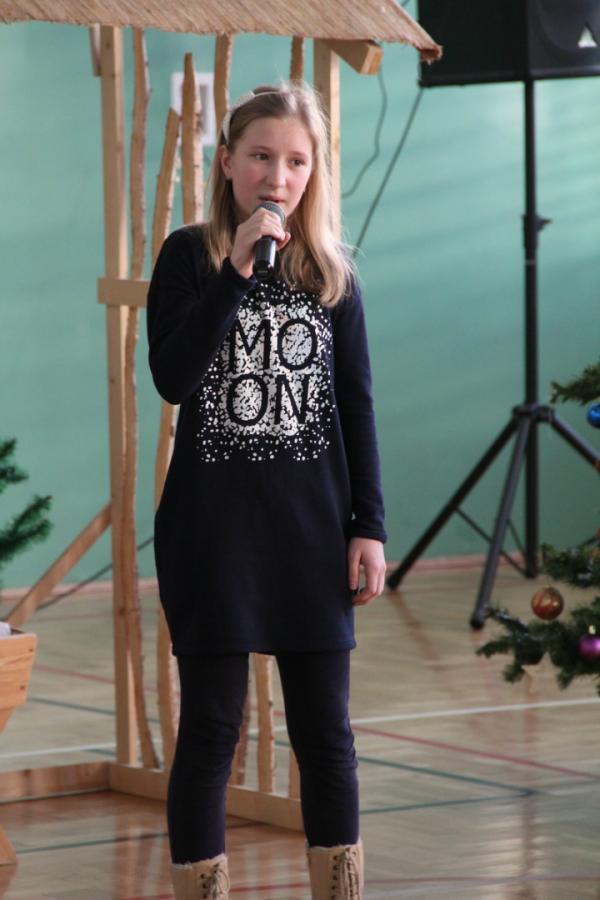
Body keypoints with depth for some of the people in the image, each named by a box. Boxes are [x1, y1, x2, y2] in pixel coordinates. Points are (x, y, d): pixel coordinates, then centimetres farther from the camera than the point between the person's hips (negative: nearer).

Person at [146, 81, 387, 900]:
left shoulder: (331, 272, 7)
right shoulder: (189, 257, -1)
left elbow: (356, 405, 8)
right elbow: (172, 377, -15)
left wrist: (369, 526, 2)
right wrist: (236, 268, -19)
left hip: (314, 529, 2)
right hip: (213, 527, -2)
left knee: (325, 733, 6)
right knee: (210, 730, 1)